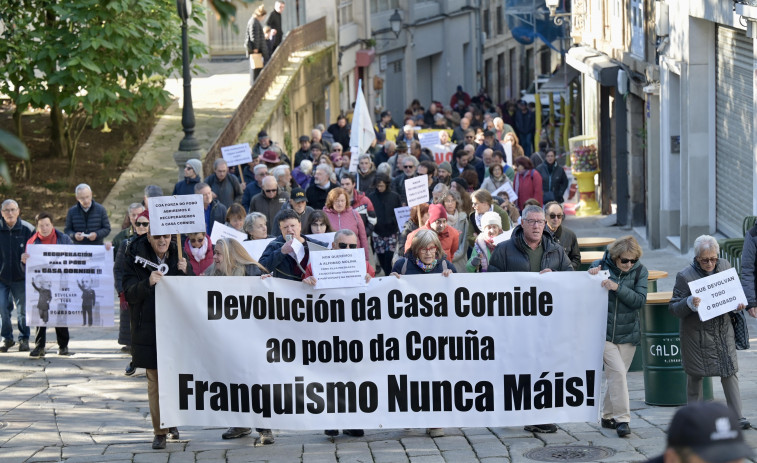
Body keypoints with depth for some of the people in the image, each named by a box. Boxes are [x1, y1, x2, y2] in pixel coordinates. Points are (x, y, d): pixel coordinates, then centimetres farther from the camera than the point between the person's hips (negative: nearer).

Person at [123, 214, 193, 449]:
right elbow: (130, 293, -10)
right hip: (149, 326, -2)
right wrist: (148, 283, -28)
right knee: (155, 380, -1)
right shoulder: (135, 256, -4)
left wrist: (186, 271, -11)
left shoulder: (178, 254, 5)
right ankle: (160, 431, 7)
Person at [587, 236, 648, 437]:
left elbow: (640, 300, -11)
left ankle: (608, 416, 26)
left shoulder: (640, 271, -1)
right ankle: (622, 419, -12)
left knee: (616, 375, 9)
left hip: (628, 333, 3)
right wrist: (591, 275, -17)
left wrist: (617, 287, -24)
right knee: (618, 372, -15)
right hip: (604, 332, -2)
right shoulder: (600, 266, -5)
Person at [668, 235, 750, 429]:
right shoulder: (685, 276, -11)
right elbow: (673, 308, -11)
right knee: (695, 375, 7)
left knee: (730, 371, -1)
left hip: (723, 329, 3)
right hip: (696, 332, -3)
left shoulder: (724, 266, 2)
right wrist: (689, 303, -31)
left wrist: (738, 304, -3)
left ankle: (737, 417, 3)